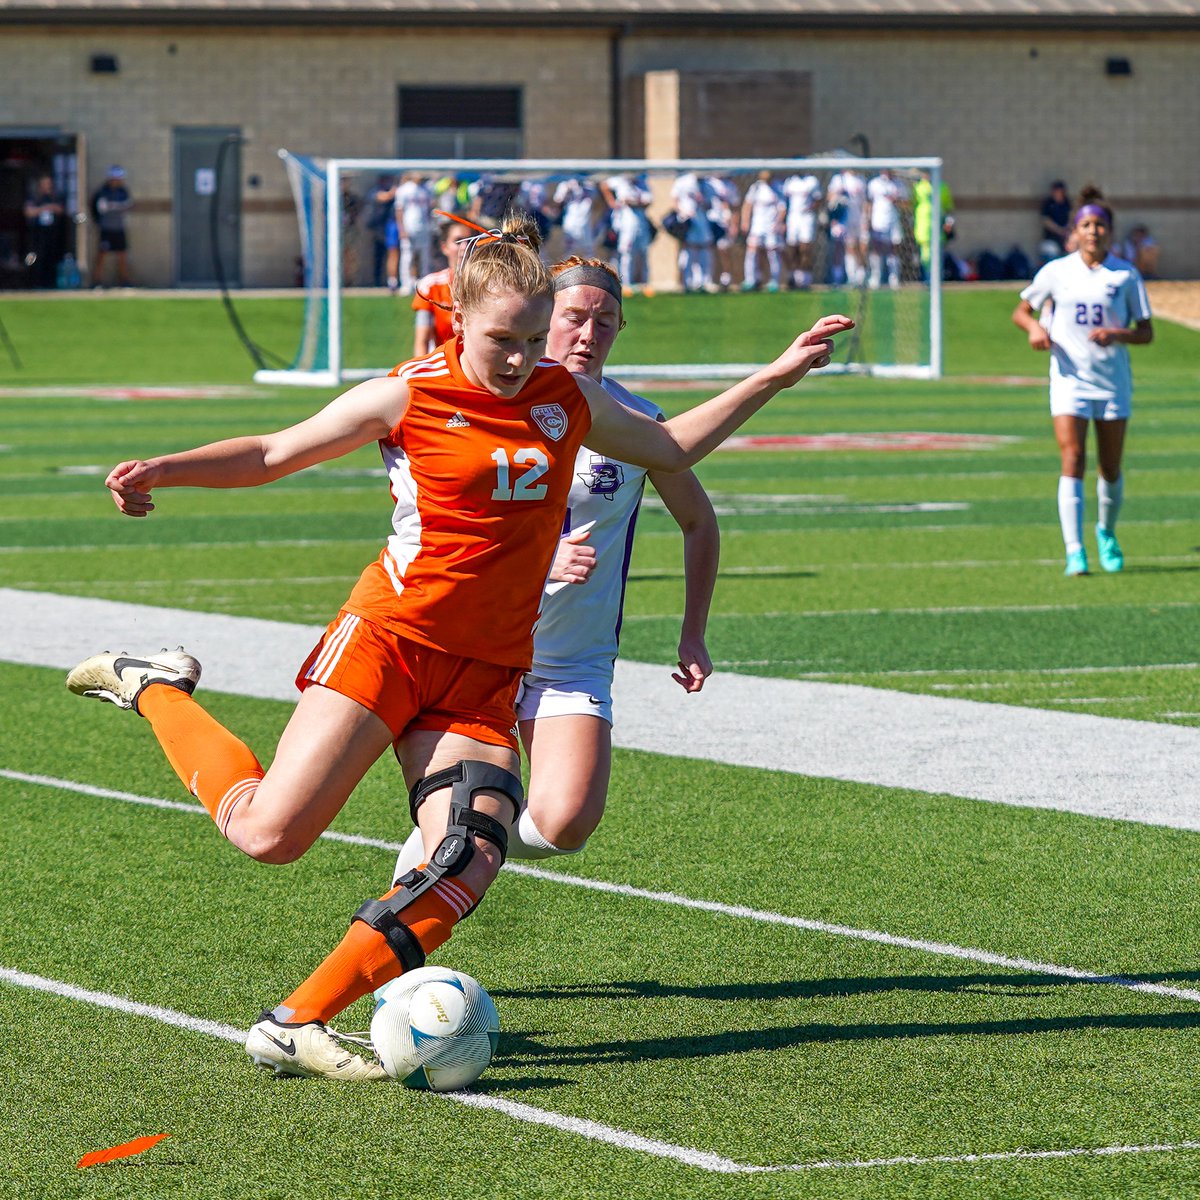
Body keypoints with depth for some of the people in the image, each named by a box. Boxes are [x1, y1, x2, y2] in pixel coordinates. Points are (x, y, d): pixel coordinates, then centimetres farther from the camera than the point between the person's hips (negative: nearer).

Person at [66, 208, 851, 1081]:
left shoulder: (568, 399, 10)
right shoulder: (408, 396, -4)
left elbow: (672, 449, 27)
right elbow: (274, 453, 4)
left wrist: (778, 375, 22)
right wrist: (163, 472, -11)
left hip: (487, 677, 5)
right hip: (390, 638, -5)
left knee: (469, 865, -15)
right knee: (270, 832, -13)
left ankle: (294, 1026, -9)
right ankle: (157, 692, 14)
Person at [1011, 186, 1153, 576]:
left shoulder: (1126, 275, 0)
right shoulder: (1056, 272, 1)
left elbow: (1146, 333, 1)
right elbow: (1021, 310, 10)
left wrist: (1117, 334, -19)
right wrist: (1034, 327, -12)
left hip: (1114, 381, 1)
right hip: (1070, 379, -1)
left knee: (1111, 468, 9)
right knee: (1073, 460, -15)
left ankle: (1107, 532, 37)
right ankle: (1074, 552, -18)